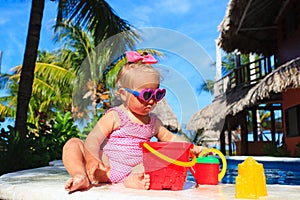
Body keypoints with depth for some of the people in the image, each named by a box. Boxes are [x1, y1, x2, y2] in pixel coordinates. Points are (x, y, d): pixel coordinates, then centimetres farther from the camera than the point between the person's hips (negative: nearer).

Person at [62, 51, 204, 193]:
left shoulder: (153, 121, 12)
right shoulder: (114, 116, -5)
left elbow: (170, 138, 21)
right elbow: (93, 140, -12)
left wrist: (192, 148, 7)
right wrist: (92, 160, -31)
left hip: (138, 169, 4)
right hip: (106, 170, -3)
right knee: (73, 144, -16)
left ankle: (134, 179, -33)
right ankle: (81, 176, -40)